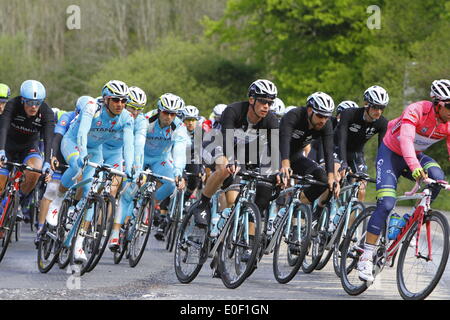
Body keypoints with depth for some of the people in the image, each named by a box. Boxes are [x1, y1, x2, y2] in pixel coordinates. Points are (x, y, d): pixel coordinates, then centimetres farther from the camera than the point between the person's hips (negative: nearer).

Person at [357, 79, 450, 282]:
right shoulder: (416, 111, -30)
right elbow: (406, 139, -44)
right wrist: (415, 168, -60)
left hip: (416, 156, 5)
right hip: (391, 153, -5)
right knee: (386, 203, -19)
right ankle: (366, 257, -12)